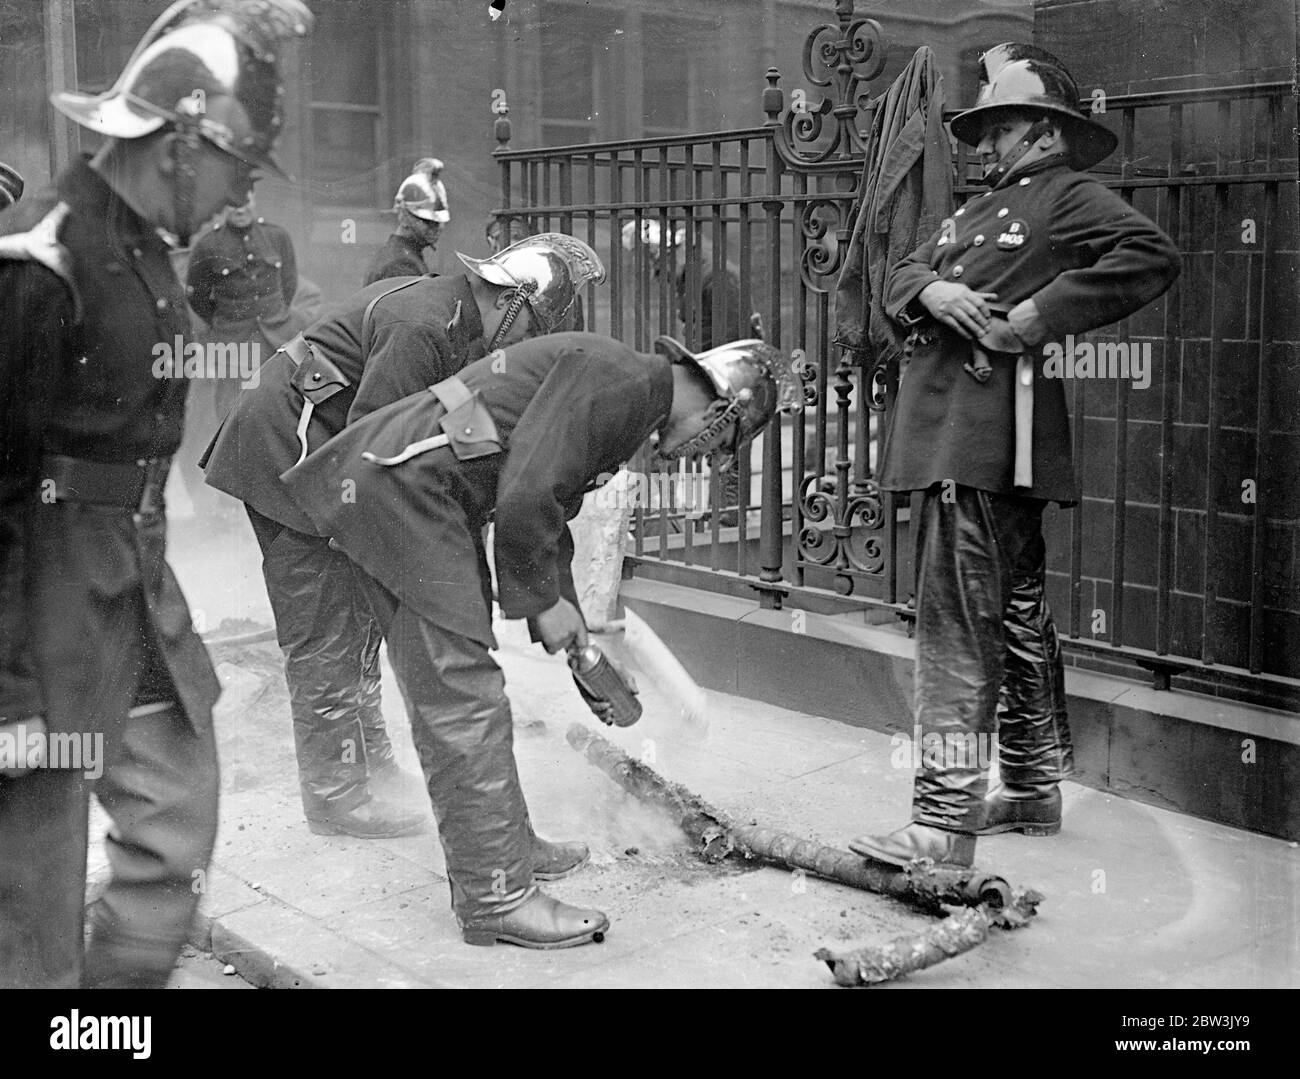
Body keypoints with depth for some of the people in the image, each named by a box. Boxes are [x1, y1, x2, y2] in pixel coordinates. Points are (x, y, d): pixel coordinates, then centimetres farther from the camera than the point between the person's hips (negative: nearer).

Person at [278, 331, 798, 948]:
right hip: (404, 486, -11)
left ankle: (503, 847, 30)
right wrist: (542, 602, -8)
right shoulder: (620, 378, -15)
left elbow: (553, 512, 26)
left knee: (448, 692, 18)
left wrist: (573, 630, 26)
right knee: (462, 697, -7)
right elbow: (525, 495, -22)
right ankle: (497, 898, 1)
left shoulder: (631, 404, 18)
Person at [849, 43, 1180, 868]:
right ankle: (1034, 789, 27)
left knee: (958, 624, -14)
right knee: (1016, 616, 16)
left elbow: (1152, 256, -17)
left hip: (991, 436, -9)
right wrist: (932, 290, -5)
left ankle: (945, 822, -13)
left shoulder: (1070, 196, -1)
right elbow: (901, 278, 19)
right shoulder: (979, 211, 25)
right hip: (951, 431, 9)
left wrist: (1035, 317, -19)